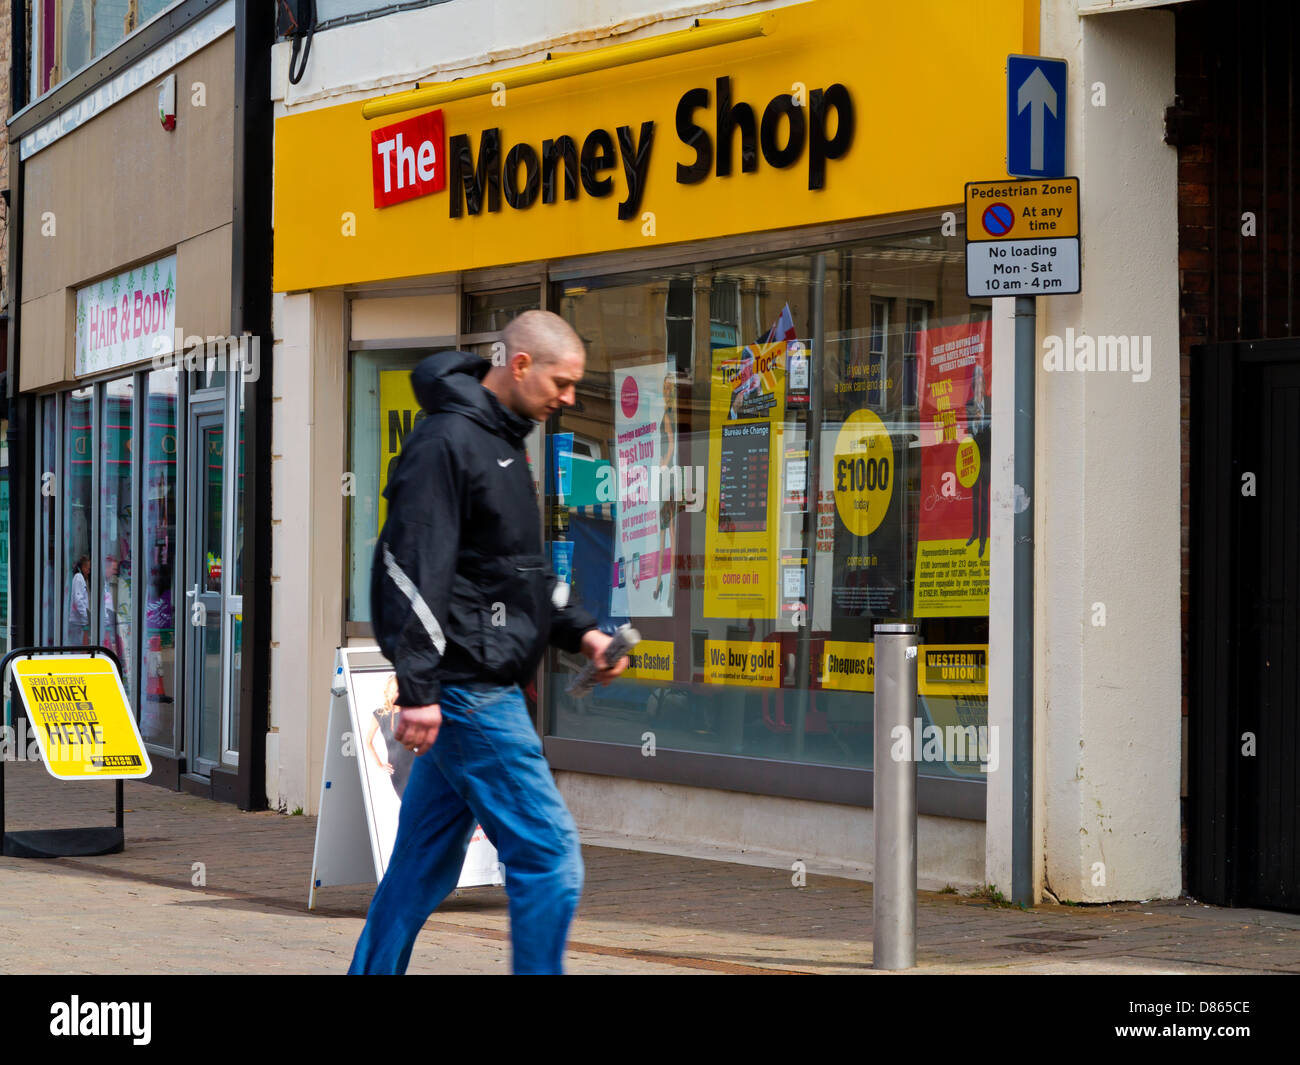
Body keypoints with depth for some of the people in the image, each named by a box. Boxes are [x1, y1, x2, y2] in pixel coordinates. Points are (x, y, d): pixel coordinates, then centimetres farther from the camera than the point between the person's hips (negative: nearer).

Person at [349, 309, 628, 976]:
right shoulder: (447, 441, -14)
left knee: (426, 864, 14)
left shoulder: (502, 442, 17)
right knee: (548, 853, -8)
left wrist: (578, 631, 13)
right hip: (466, 690, -10)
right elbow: (412, 568, -20)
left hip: (484, 690, 10)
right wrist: (418, 688, -25)